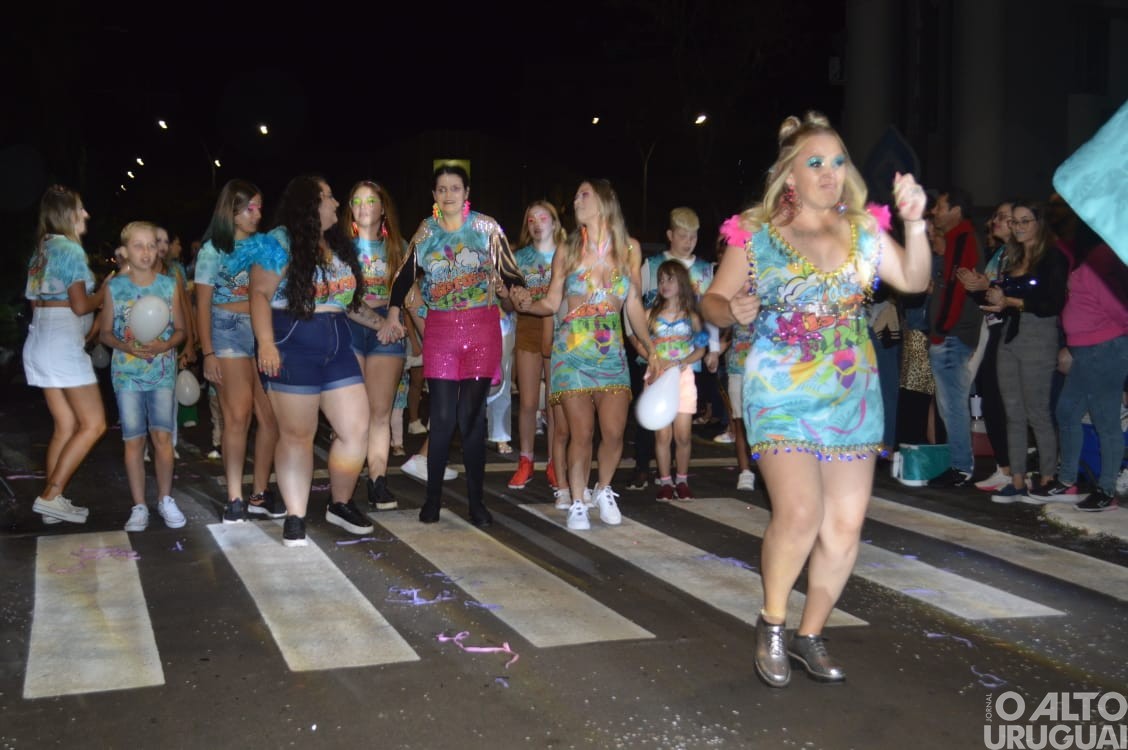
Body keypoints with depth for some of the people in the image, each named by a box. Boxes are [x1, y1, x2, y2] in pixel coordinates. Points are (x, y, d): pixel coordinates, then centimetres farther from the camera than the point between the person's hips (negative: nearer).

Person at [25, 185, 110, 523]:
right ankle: (50, 496, -8)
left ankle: (53, 500, 9)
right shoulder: (70, 248, -10)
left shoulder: (41, 251, 17)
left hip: (39, 341, 9)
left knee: (66, 425, 11)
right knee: (93, 424, -6)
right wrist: (105, 291, 4)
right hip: (63, 344, -9)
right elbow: (81, 305, -14)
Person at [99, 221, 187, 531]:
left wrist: (164, 345, -15)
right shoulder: (114, 287, 0)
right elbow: (105, 332, 5)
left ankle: (165, 499, 13)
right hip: (127, 373, 0)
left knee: (163, 437, -4)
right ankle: (139, 506, 11)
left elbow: (180, 329, 6)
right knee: (133, 440, 2)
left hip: (163, 372, 0)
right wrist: (126, 346, -14)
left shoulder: (169, 285, 1)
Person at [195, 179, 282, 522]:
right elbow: (203, 305, 0)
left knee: (270, 415, -1)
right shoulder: (213, 250, 2)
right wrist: (208, 353, -7)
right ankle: (235, 498, 0)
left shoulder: (265, 244, 11)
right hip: (229, 330, -3)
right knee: (237, 416, -6)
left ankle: (261, 493, 10)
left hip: (265, 331, 3)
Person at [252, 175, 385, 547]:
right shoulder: (280, 242, -6)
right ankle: (295, 517, 11)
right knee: (297, 435, 0)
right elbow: (260, 293, -11)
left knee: (356, 429, 3)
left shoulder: (339, 244, 16)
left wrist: (379, 322, 13)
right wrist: (266, 344, -21)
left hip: (336, 347, 7)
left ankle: (340, 504, 21)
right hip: (293, 347, -7)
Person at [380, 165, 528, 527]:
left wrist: (517, 291, -20)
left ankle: (476, 500, 8)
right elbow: (405, 276, 12)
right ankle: (433, 497, 11)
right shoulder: (426, 233, 8)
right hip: (439, 330, 1)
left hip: (482, 328, -1)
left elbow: (509, 271, 1)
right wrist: (394, 314, -1)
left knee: (472, 415, -1)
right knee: (442, 416, -1)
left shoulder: (487, 228, 2)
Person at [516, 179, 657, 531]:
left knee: (613, 432, -4)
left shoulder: (629, 248, 4)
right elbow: (551, 302, 3)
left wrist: (649, 347, 1)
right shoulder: (568, 251, 2)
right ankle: (577, 503, 13)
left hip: (612, 353, 1)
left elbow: (634, 305, 8)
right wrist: (526, 305, -17)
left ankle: (604, 491, 23)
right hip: (572, 353, -1)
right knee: (581, 433, -4)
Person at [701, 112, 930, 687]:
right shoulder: (755, 233, -3)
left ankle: (809, 636, 22)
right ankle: (771, 625, 5)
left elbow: (914, 281, -1)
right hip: (780, 394, -4)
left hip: (853, 395, 4)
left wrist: (915, 223, -15)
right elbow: (712, 301, 1)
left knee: (845, 523, 4)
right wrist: (733, 310, -21)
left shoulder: (861, 229, 5)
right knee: (800, 511, -20)